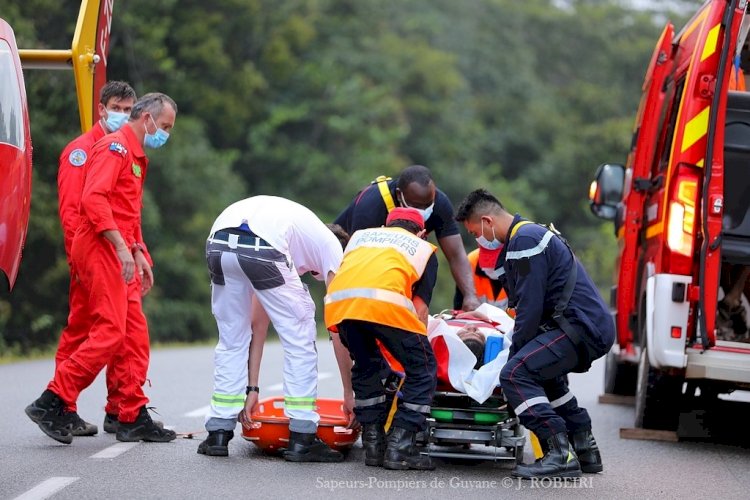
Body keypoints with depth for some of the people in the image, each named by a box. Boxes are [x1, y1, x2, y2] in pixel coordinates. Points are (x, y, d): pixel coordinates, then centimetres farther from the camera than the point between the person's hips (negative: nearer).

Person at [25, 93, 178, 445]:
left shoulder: (136, 157, 24)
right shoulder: (115, 147, -8)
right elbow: (93, 198, -21)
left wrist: (138, 255, 22)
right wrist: (122, 247, -26)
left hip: (119, 253, 10)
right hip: (100, 248, -10)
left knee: (135, 333, 6)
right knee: (109, 332, -15)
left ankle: (133, 418, 7)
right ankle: (53, 403, -13)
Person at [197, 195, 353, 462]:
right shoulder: (331, 246, 27)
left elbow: (258, 325, 40)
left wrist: (252, 387, 40)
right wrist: (348, 390, 29)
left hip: (217, 244, 6)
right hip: (260, 248, -6)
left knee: (231, 340, 24)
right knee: (299, 339, 12)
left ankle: (218, 433, 23)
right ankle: (302, 438, 13)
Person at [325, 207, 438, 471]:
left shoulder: (360, 235, 39)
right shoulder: (424, 249, 30)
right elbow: (419, 309, 21)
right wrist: (417, 344, 29)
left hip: (337, 301, 4)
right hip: (385, 300, -4)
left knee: (366, 366, 28)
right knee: (422, 369, 13)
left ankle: (373, 444, 24)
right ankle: (399, 447, 5)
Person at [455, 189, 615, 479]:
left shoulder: (525, 240, -12)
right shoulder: (527, 235, 23)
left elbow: (530, 308, -16)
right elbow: (525, 302, 24)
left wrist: (515, 354, -8)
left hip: (581, 327, -11)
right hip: (595, 327, 11)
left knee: (516, 375, -19)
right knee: (541, 371, 32)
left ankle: (561, 455, -24)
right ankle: (585, 450, 29)